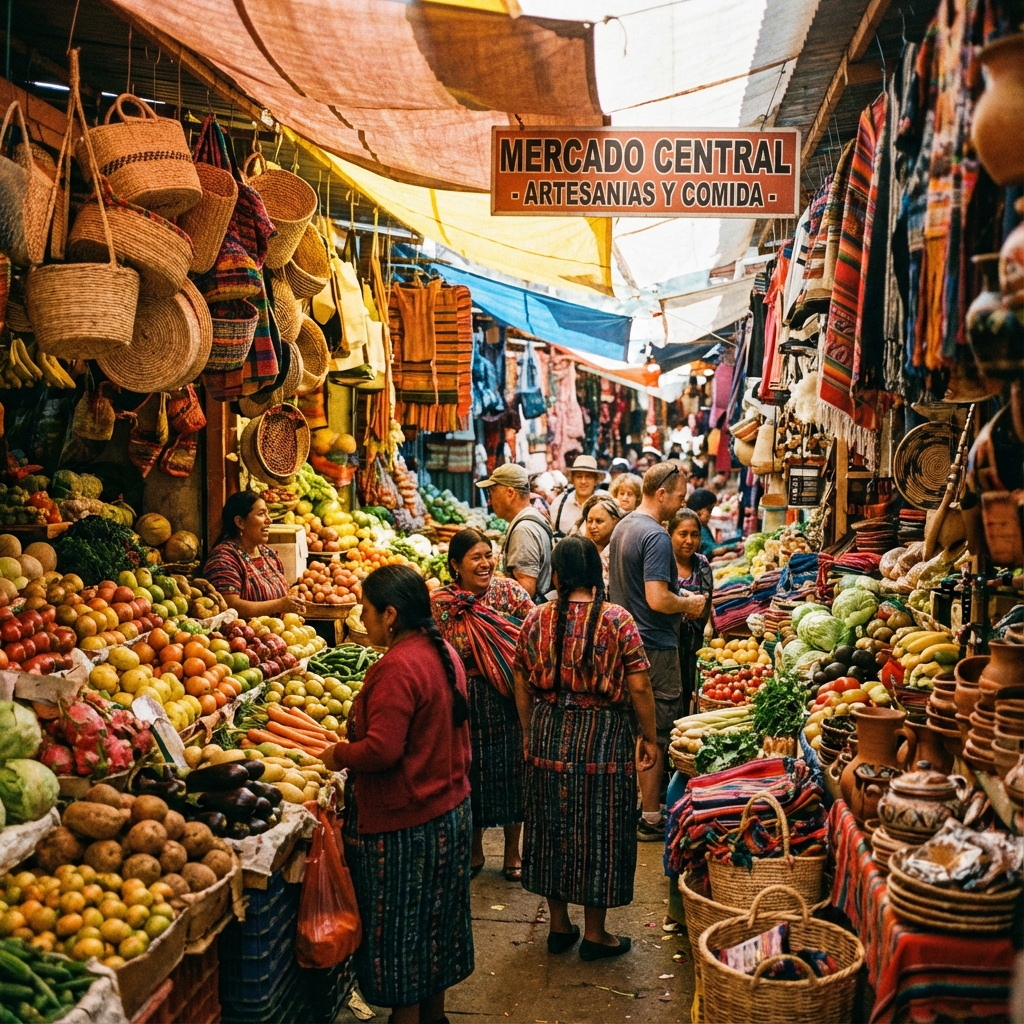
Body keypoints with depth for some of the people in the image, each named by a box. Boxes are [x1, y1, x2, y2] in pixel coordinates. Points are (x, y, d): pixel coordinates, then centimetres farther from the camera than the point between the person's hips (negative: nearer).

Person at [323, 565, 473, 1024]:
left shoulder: (397, 668, -25)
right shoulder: (444, 654, 4)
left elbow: (382, 749, -29)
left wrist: (338, 754, -12)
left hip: (404, 825, -9)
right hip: (449, 810, 9)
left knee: (399, 928, 7)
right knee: (434, 918, 22)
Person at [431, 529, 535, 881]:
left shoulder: (510, 592, -5)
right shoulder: (439, 604, -5)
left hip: (508, 702, 0)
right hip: (465, 703, 0)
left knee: (510, 771, 9)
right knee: (470, 773, 11)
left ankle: (512, 851, 27)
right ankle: (474, 849, 31)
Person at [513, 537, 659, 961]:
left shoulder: (537, 619, -3)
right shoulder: (617, 620, -11)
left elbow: (522, 687, 4)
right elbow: (639, 688, -12)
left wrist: (530, 734, 17)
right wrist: (649, 739, 0)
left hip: (548, 735, 3)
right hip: (604, 738, -3)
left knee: (553, 825, 15)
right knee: (598, 829, 9)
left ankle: (559, 925, 27)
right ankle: (594, 933, 19)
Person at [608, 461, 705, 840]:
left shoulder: (623, 527, 11)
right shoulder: (656, 536, -19)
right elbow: (657, 599, -26)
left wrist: (678, 595, 17)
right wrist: (688, 604, -8)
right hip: (655, 647, -9)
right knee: (657, 733, 0)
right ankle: (650, 818, 7)